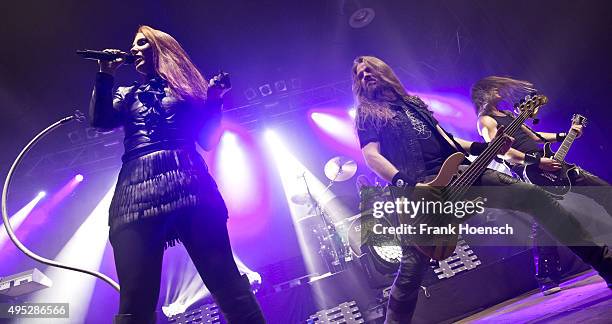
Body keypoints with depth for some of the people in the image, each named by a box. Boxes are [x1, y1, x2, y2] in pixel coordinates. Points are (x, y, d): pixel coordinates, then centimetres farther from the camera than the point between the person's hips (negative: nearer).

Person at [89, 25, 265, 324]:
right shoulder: (127, 95, 31)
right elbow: (99, 120, 12)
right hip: (137, 189, 2)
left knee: (225, 281, -11)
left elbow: (207, 137, 15)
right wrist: (105, 75, 13)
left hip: (188, 182, -2)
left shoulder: (184, 85, 24)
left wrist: (214, 100, 2)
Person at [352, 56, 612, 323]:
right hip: (419, 188, -5)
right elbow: (372, 157, -7)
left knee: (532, 194, -3)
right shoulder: (367, 115, 10)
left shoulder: (414, 103, 28)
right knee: (412, 268, -17)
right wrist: (407, 185, -23)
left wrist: (486, 148, 10)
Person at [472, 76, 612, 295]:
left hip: (550, 164, 9)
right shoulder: (485, 120, -3)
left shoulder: (507, 114, 24)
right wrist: (536, 161, -22)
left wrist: (565, 135, 21)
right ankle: (547, 279, -13)